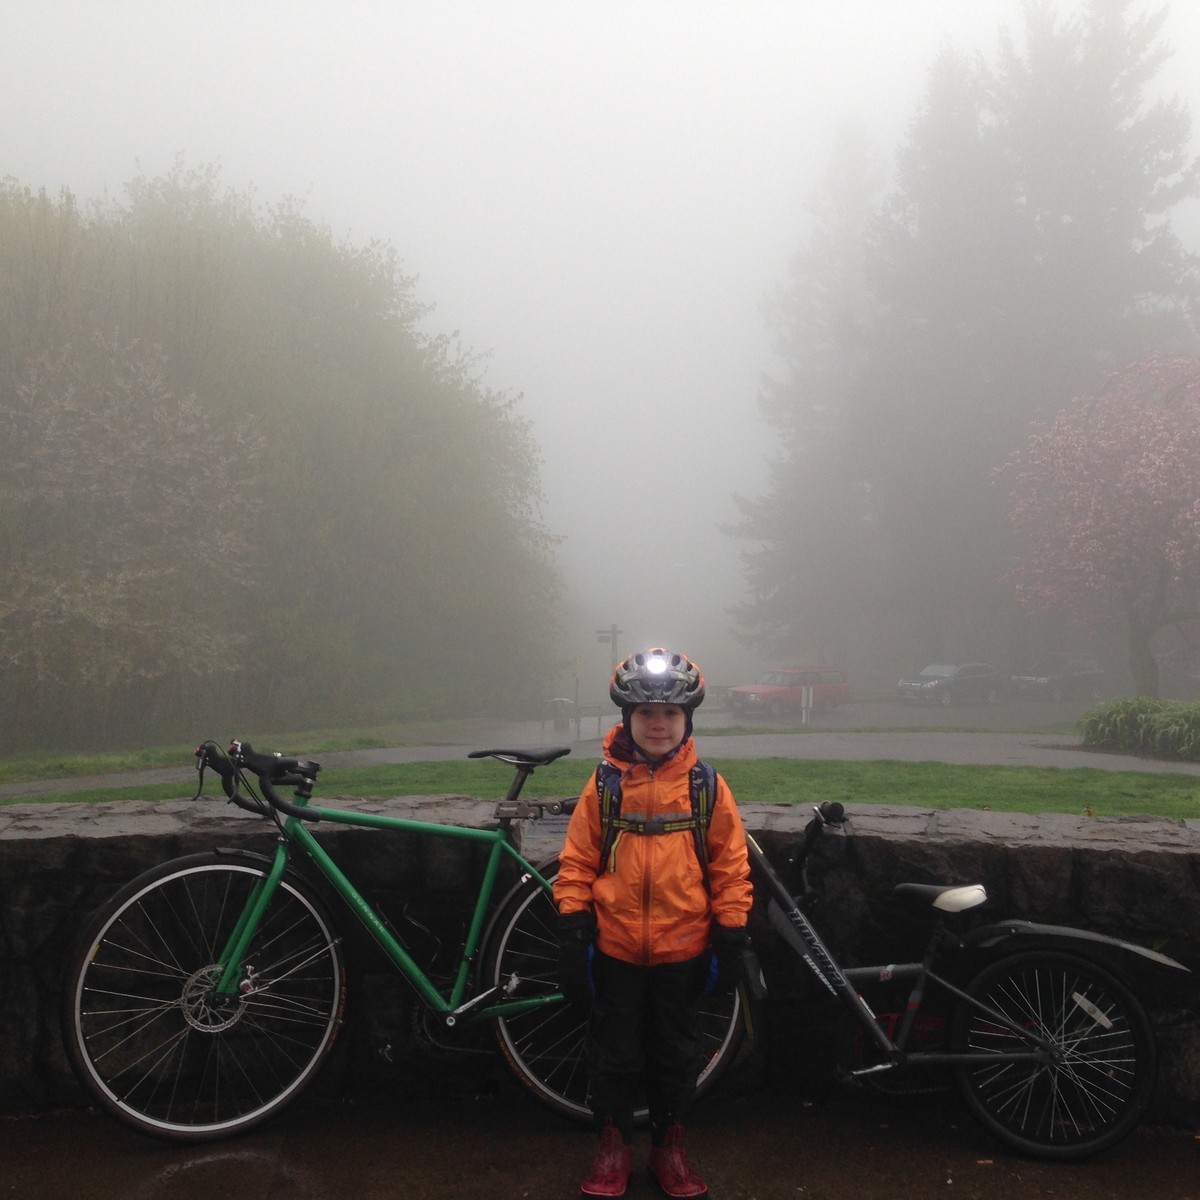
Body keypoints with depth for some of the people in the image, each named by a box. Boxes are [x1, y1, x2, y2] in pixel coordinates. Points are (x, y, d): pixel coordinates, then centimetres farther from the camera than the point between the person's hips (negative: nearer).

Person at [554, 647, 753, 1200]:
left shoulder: (707, 787, -5)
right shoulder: (604, 784, -5)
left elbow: (730, 867, -1)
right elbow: (577, 861, -1)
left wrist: (730, 939, -1)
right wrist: (573, 932, -5)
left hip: (682, 950, 0)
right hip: (615, 949, 0)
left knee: (676, 1052, 15)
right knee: (614, 1051, 13)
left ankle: (669, 1146, 33)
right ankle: (614, 1145, 31)